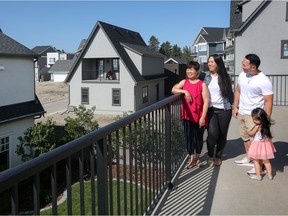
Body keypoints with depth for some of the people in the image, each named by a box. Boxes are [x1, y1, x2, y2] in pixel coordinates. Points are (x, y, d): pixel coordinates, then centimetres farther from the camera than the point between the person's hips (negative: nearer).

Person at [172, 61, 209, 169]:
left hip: (199, 116, -3)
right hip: (187, 115, 3)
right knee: (188, 136, 8)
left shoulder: (202, 84, -7)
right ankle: (191, 158, 20)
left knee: (198, 137, 12)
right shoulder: (184, 82, 5)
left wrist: (203, 117, -14)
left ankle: (197, 157, 31)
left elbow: (206, 101, -10)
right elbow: (173, 89, -3)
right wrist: (185, 91, -18)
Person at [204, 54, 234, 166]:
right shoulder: (205, 77, 3)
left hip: (224, 109, 1)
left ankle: (218, 156, 28)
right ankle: (210, 156, 10)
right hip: (210, 109, -1)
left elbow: (230, 93, 10)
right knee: (213, 133, -15)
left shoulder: (225, 77, 2)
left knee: (222, 134, 7)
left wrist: (233, 106, 7)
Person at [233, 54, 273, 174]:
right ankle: (249, 158, 37)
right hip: (241, 113, 8)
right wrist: (235, 107, 9)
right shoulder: (242, 75, 0)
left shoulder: (263, 81, -21)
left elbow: (268, 101, -18)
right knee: (245, 137, 19)